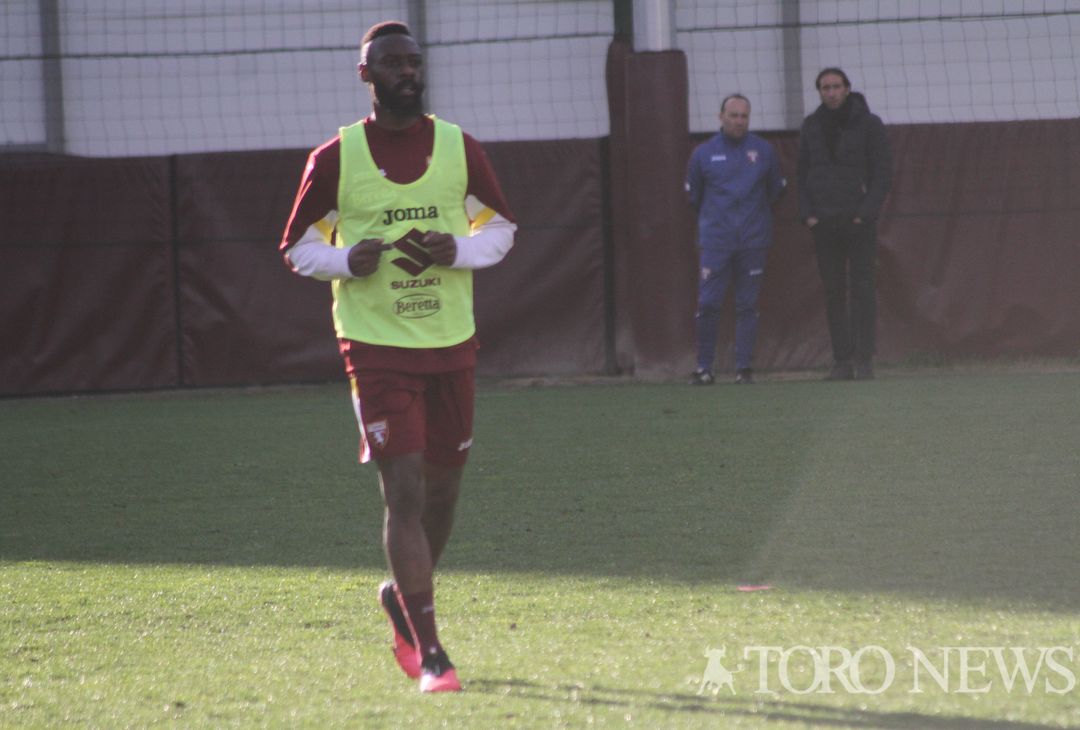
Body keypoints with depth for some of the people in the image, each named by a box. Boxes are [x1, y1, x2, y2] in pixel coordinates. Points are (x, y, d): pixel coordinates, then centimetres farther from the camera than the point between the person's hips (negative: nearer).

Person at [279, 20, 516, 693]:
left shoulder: (459, 147, 3)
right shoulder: (335, 158, -3)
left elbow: (502, 228, 11)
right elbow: (298, 249, 4)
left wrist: (456, 250, -10)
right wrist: (348, 260, -17)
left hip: (452, 345, 3)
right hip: (376, 349, -3)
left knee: (443, 489, 12)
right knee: (404, 491, -12)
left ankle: (401, 598, 40)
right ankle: (430, 655, -11)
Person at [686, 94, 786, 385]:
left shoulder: (764, 151, 5)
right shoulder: (704, 153, 5)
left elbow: (775, 189, 17)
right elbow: (693, 194, 17)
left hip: (753, 242, 0)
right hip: (715, 243, 0)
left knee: (747, 305, 1)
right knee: (708, 304, -7)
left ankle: (744, 366, 5)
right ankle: (704, 367, 0)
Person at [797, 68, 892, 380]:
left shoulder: (869, 124, -2)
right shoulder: (812, 126, 9)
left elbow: (883, 172, -4)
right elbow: (802, 173, 13)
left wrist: (866, 213, -12)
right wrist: (807, 214, 0)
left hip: (859, 222, -3)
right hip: (823, 223, 3)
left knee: (863, 289, -5)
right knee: (834, 293, 3)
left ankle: (864, 360, -4)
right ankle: (841, 360, 5)